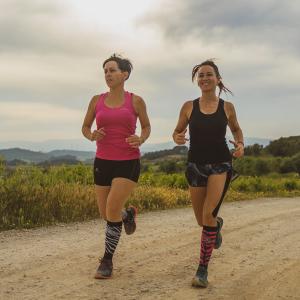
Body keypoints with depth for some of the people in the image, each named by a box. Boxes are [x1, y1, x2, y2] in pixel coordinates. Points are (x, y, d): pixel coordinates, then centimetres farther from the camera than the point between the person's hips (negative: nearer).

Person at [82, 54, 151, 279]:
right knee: (105, 214, 10)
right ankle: (128, 214, 46)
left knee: (112, 211, -17)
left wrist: (141, 140, -12)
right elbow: (85, 127, 13)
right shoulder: (97, 100, 4)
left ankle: (107, 260, 2)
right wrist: (92, 136, -10)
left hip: (128, 163, -4)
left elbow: (147, 126, 11)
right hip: (103, 162, 4)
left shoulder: (136, 101, -2)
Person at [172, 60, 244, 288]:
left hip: (220, 165, -2)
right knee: (202, 220, 12)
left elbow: (236, 129, 17)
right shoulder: (189, 107, -1)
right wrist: (177, 138, -15)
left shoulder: (227, 107, 0)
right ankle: (217, 224, 52)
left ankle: (203, 270, -9)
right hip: (195, 166, 2)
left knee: (208, 214, -20)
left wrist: (240, 144, -4)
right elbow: (177, 131, 9)